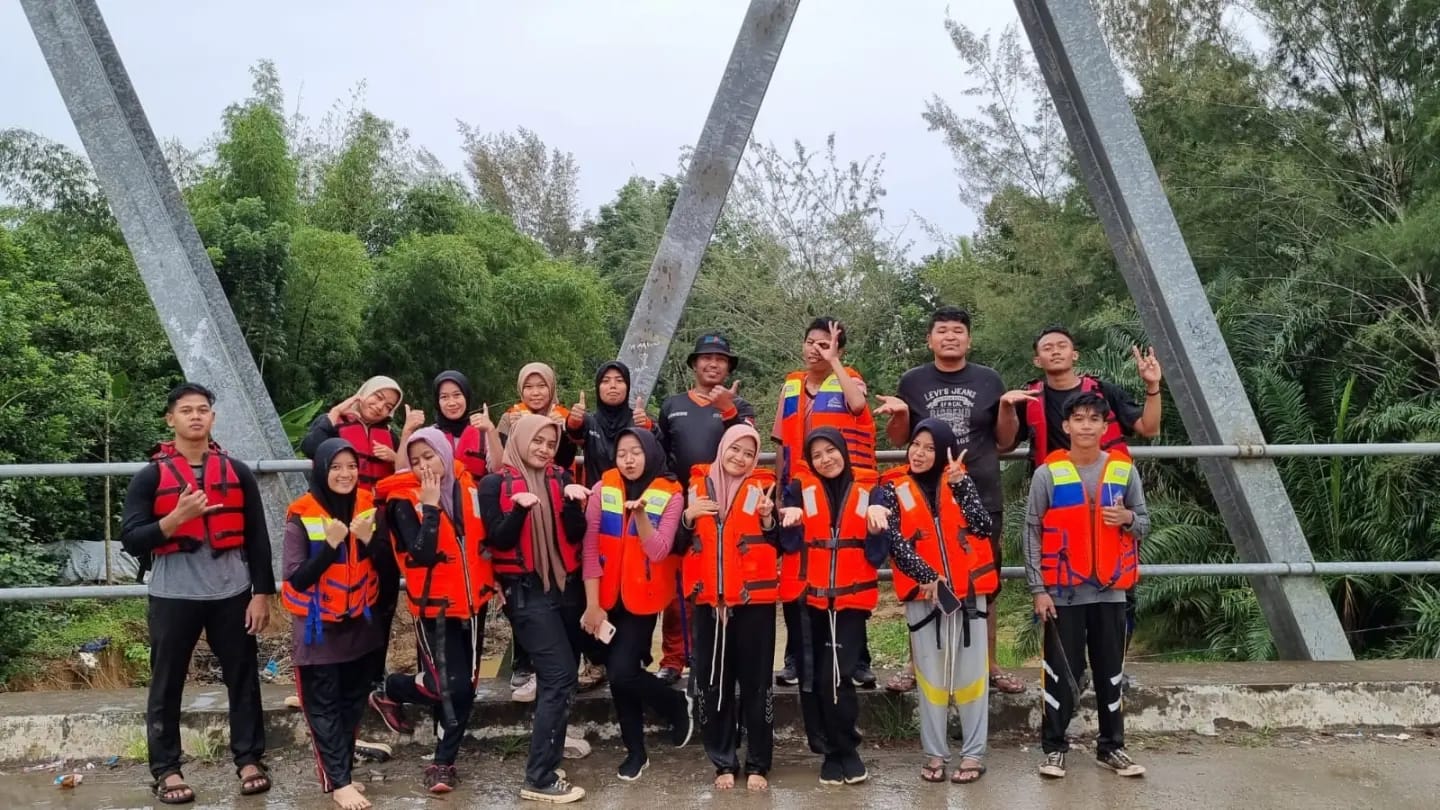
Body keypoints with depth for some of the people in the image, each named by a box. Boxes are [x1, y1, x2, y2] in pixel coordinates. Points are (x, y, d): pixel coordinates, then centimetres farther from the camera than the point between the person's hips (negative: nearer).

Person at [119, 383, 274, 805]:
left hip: (232, 594, 2)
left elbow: (257, 537, 5)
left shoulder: (237, 472, 5)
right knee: (167, 686, 7)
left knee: (243, 679, 8)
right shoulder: (151, 476, 0)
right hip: (174, 597, -1)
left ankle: (249, 760, 19)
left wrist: (262, 593, -1)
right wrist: (175, 518, -22)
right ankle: (166, 770, 19)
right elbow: (130, 539, -6)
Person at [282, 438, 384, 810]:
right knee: (325, 707, 0)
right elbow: (297, 579, -17)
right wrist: (331, 544, -28)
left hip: (358, 623, 5)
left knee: (353, 701, 12)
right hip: (317, 627, -4)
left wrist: (369, 538, -19)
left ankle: (340, 771, 24)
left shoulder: (366, 506, -2)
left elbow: (385, 566, 0)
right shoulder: (302, 516, -15)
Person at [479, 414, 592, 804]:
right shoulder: (495, 484, -2)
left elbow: (576, 535, 0)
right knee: (559, 675, -14)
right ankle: (539, 778, -10)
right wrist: (519, 508, -27)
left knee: (558, 675, 12)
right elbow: (499, 540, -11)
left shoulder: (561, 478, 8)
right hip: (527, 591, -5)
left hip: (567, 586, 5)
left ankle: (551, 741, 35)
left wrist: (572, 503, -18)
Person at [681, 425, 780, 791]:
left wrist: (767, 518, -19)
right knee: (712, 681, 6)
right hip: (708, 598, 2)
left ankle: (758, 764, 14)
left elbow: (778, 545, -2)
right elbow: (679, 543, 8)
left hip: (754, 598, -2)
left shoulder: (762, 487, 2)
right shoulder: (698, 485, 7)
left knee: (755, 680, 1)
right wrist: (688, 517, -9)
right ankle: (723, 762, 19)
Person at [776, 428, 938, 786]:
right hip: (809, 599, 2)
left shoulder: (868, 491, 3)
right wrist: (790, 521, -21)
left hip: (852, 599, -1)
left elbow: (877, 556, 0)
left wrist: (877, 528, -19)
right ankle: (837, 752, 19)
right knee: (812, 678, 3)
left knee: (836, 677, -9)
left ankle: (841, 752, 10)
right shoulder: (800, 489, 3)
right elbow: (789, 545, -3)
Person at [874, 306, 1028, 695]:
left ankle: (989, 664, 21)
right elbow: (898, 440, 10)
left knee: (984, 583, 8)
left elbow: (1005, 441, 8)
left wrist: (1006, 408, -9)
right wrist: (899, 414, -10)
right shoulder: (913, 381, 5)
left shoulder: (988, 380, 6)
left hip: (982, 499, 0)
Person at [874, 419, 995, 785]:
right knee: (931, 675, 7)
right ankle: (935, 753, 18)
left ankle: (973, 754, 16)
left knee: (970, 673, 6)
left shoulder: (960, 480, 3)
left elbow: (983, 526, -10)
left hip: (969, 591, 1)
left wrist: (960, 484, -17)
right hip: (922, 595, 0)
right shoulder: (893, 489, -1)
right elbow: (893, 540, -12)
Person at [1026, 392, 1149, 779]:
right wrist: (1038, 589, -8)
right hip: (1063, 592, -2)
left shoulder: (1125, 470, 3)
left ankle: (1111, 747, 23)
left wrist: (1128, 518, -13)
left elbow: (1144, 523, 12)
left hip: (1110, 590, 2)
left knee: (1110, 672, 11)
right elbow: (1032, 533, -4)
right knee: (1060, 672, 4)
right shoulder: (1047, 473, -4)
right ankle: (1054, 747, 16)